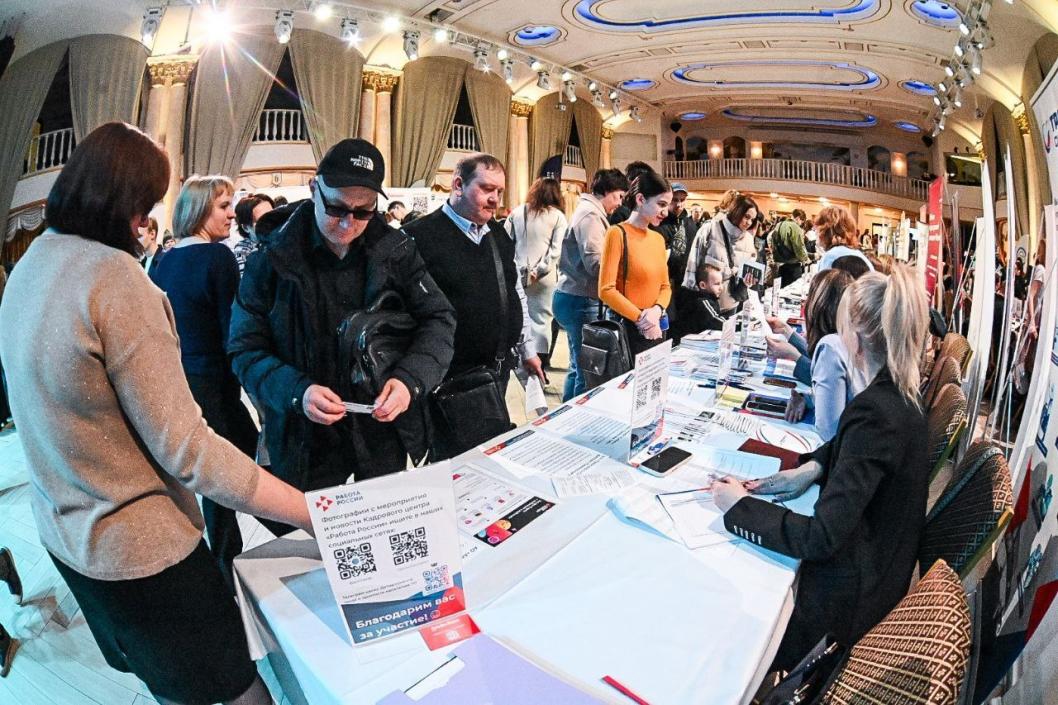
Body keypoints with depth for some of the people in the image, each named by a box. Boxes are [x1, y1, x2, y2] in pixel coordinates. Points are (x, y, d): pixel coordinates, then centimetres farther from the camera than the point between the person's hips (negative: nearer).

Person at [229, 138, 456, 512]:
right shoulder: (272, 261, -7)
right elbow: (245, 349, -4)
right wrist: (296, 391, -22)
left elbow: (439, 320, -2)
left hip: (386, 435, 2)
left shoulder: (396, 251, -3)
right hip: (306, 445, -1)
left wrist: (410, 379, -19)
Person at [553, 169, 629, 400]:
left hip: (574, 298, 11)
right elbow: (595, 262, -22)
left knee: (579, 365, 16)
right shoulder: (590, 214, -13)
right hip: (581, 301, -11)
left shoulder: (588, 211, 20)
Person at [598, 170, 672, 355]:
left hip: (656, 329, 7)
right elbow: (606, 290, -16)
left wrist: (656, 311, -7)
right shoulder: (618, 233, -9)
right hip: (628, 329, -6)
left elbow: (665, 286, 13)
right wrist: (641, 318, -16)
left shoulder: (658, 238, 12)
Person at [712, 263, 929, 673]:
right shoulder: (901, 393, -3)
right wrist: (811, 468, 2)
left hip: (849, 596, -8)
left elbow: (822, 537, -32)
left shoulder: (873, 411, -31)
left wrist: (739, 506, -22)